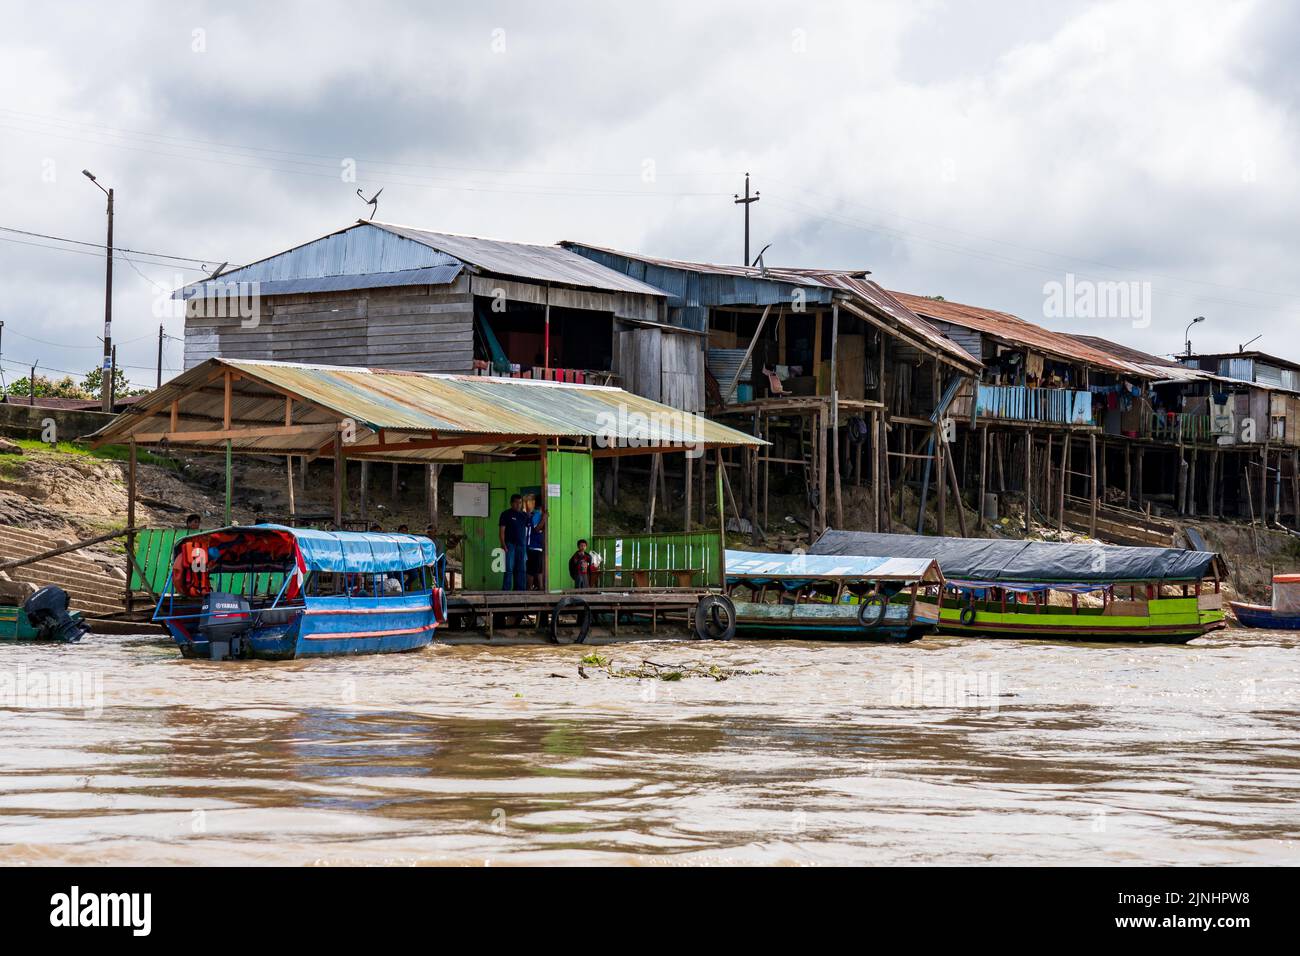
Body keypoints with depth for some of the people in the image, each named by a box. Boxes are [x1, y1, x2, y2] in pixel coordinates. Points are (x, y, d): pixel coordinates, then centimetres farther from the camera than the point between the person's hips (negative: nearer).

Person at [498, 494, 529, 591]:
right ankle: (506, 590, -6)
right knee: (509, 569, -8)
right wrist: (503, 545, -15)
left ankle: (520, 590, 11)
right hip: (510, 544, -5)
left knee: (521, 570, 6)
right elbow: (501, 531, -4)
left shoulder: (524, 516, 15)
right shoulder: (506, 514, 0)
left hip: (521, 545, 5)